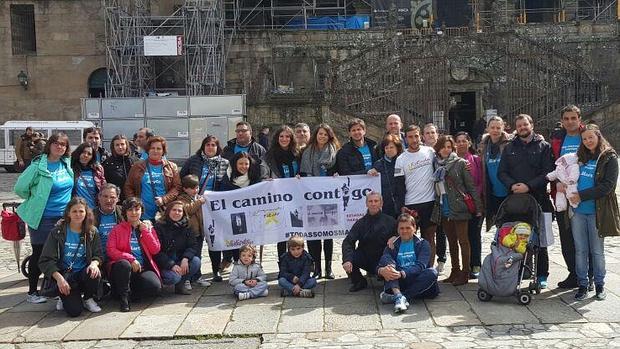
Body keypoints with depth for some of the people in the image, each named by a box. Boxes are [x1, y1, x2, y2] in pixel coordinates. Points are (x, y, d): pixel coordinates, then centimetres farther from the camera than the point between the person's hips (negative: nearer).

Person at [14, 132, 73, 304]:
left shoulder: (67, 164, 4)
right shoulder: (39, 165, -13)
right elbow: (20, 188, -11)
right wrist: (35, 201, 2)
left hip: (64, 217, 5)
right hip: (43, 218, -5)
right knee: (39, 254, 4)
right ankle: (32, 292, 17)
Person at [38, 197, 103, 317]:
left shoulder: (92, 232, 4)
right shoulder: (57, 232, -3)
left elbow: (98, 254, 4)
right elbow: (45, 260, -7)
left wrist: (94, 263, -22)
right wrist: (59, 277, -22)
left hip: (83, 272, 3)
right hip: (64, 274, -2)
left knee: (94, 274, -35)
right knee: (74, 311, -23)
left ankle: (88, 299, -2)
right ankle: (65, 298, 15)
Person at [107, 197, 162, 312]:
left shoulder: (148, 228, 15)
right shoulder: (117, 229, 8)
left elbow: (155, 250, 3)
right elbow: (110, 250, -6)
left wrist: (145, 231, -1)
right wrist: (131, 259, -17)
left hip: (144, 268, 2)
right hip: (123, 267, -1)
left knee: (155, 287, -29)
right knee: (124, 264, -39)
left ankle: (131, 293, 1)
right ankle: (124, 297, -16)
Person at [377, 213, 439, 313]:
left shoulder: (423, 244, 4)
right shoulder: (393, 245, 11)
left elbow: (420, 266, -13)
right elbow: (381, 264, -2)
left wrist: (401, 273, -30)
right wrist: (381, 270, -28)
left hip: (417, 283, -1)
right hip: (397, 283, 1)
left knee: (432, 272, -29)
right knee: (386, 257, -17)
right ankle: (398, 295, -40)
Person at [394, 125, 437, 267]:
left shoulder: (430, 151, 4)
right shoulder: (401, 159, 1)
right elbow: (399, 185, -1)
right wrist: (401, 207, -9)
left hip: (429, 202, 1)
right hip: (410, 204, -1)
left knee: (429, 237, 6)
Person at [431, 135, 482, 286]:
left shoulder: (460, 163, -4)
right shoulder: (435, 164, 9)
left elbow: (471, 186, -6)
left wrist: (478, 207, -9)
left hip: (459, 208, -5)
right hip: (443, 209, 5)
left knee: (463, 240, -1)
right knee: (451, 241, 13)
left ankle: (465, 273, 6)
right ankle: (455, 271, 22)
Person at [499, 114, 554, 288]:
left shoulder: (544, 146, 5)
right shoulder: (510, 148, 14)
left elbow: (548, 172, -5)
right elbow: (502, 172, 9)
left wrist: (529, 186, -15)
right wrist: (512, 185, -10)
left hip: (538, 198, -2)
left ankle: (542, 275, 11)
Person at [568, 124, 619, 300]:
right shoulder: (580, 157, 11)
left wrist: (581, 196, -16)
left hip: (597, 211, -4)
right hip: (577, 210, 4)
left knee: (597, 251, 7)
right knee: (580, 250, 7)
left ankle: (599, 284, 20)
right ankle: (582, 285, 15)